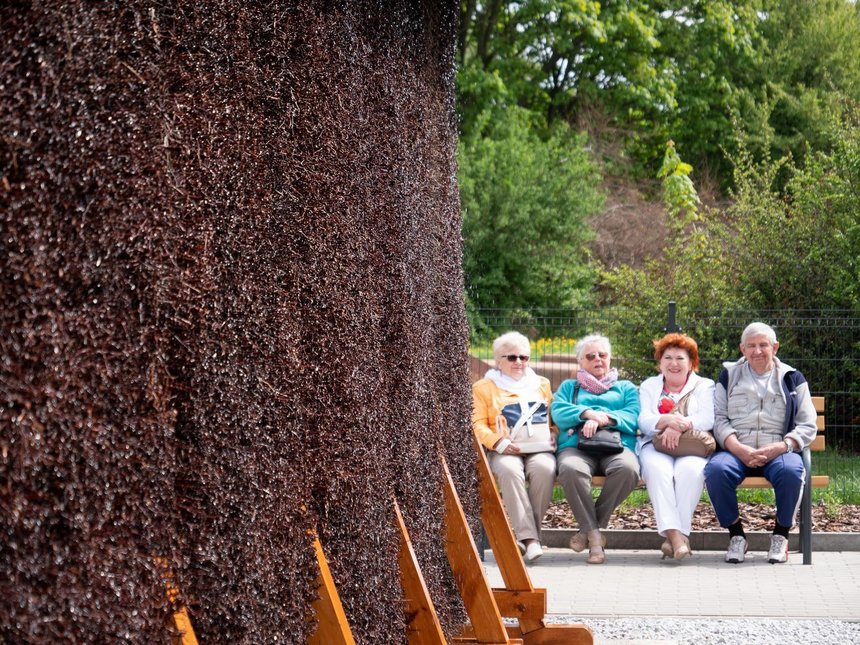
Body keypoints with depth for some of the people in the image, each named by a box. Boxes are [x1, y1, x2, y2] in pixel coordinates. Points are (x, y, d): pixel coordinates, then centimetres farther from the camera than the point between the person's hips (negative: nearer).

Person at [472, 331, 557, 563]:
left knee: (544, 469, -35)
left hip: (540, 448, 2)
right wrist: (499, 443, -12)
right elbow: (477, 424, 6)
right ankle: (529, 537, -39)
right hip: (504, 451, -2)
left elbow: (555, 419, 22)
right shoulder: (484, 387, 17)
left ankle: (527, 536, -27)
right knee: (509, 471, -38)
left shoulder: (542, 385, 27)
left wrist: (553, 436, -1)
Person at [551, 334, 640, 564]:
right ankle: (594, 535, -28)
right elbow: (558, 412, 9)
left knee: (628, 468, -37)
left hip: (617, 445, 1)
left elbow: (633, 417, 7)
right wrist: (588, 413, -8)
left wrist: (604, 418, -10)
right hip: (576, 446, 0)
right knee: (571, 469, -39)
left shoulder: (626, 388, 29)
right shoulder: (569, 387, 31)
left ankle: (591, 527, -20)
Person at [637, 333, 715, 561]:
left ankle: (680, 533, -33)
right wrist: (669, 420, -18)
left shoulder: (704, 386, 19)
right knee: (658, 470, -35)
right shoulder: (649, 386, 23)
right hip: (656, 446, 1)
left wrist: (679, 427, -19)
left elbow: (707, 418, -1)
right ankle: (675, 535, -43)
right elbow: (644, 420, 4)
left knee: (690, 470, -36)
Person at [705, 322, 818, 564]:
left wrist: (779, 447, -11)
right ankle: (736, 534, -14)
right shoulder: (729, 375, 18)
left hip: (778, 452, 0)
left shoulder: (792, 378, 16)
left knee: (791, 472, -35)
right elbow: (718, 418, 6)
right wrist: (738, 449, -13)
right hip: (736, 451, 1)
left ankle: (781, 535, -12)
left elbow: (807, 426, 8)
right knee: (716, 470, -33)